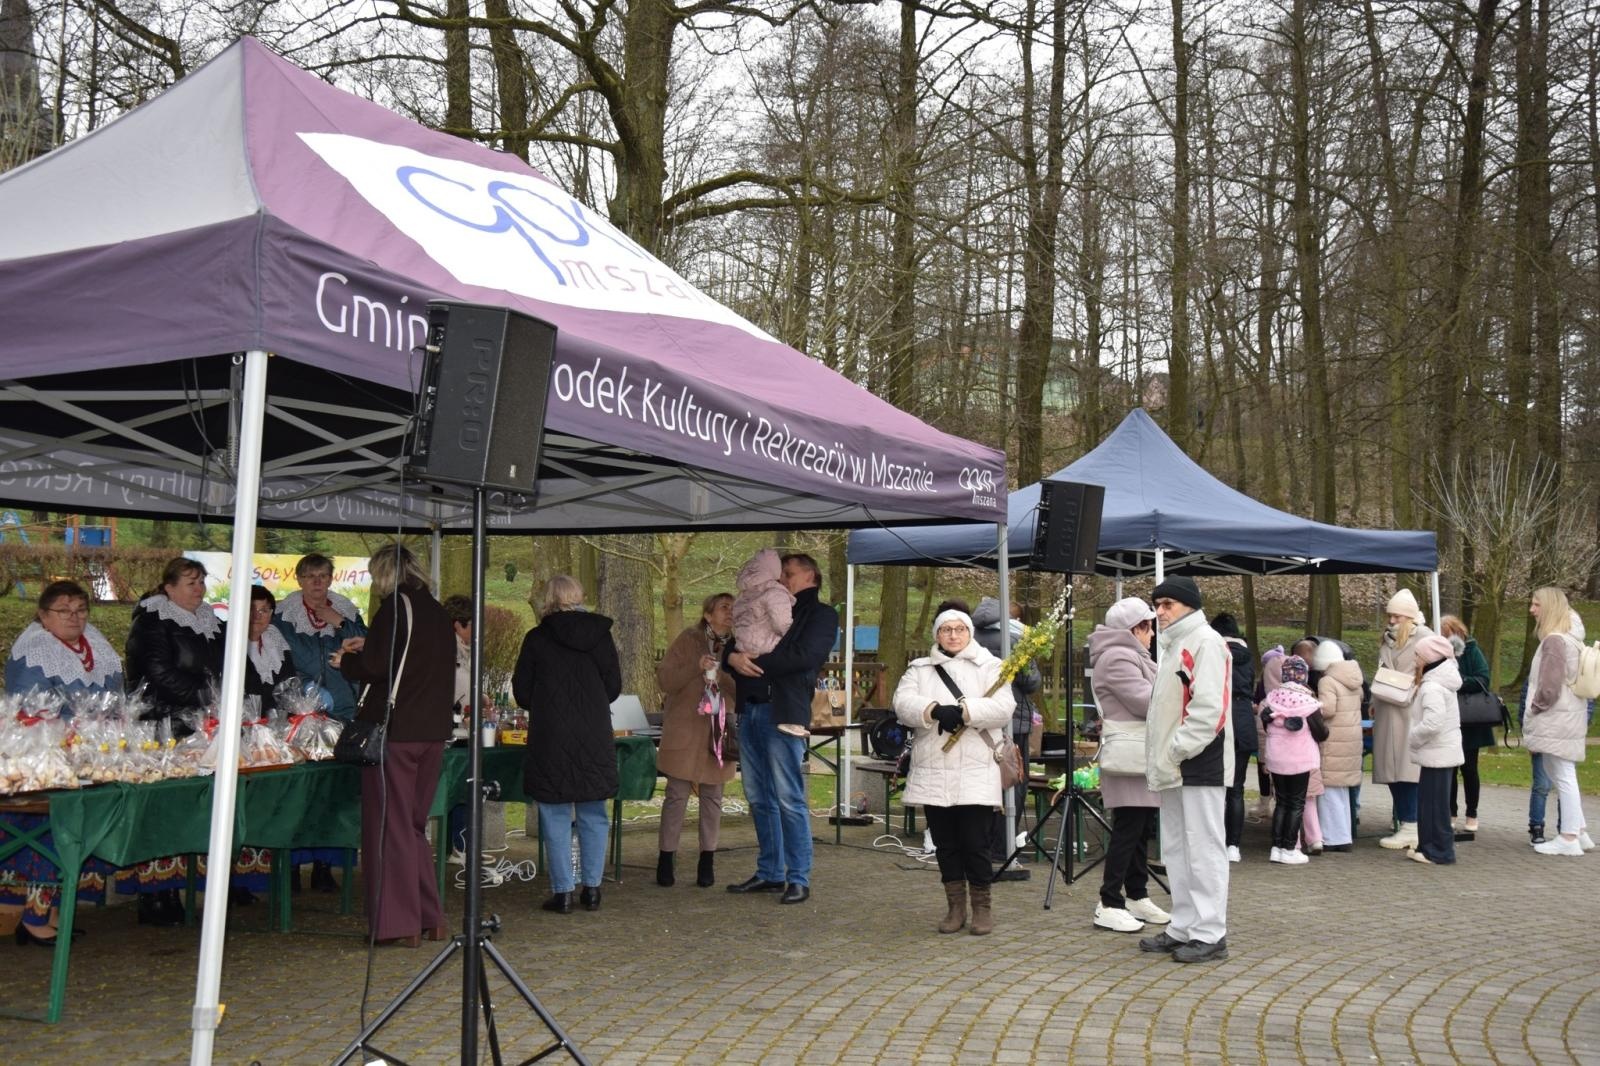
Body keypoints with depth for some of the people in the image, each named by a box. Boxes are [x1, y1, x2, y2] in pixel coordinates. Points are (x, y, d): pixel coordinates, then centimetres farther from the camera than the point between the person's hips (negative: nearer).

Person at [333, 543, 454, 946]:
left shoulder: (396, 607, -10)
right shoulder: (437, 612, 13)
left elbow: (377, 667, -16)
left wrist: (346, 662, 4)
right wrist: (367, 647, 26)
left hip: (395, 732, -7)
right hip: (433, 731, 8)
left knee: (389, 825, 0)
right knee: (414, 823, 17)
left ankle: (398, 924, 2)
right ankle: (429, 918, 18)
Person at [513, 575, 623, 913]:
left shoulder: (537, 638, -3)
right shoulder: (600, 633, 2)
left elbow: (521, 693, 2)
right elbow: (614, 686, 5)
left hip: (551, 739, -2)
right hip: (595, 739, 2)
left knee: (556, 816, 4)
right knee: (594, 815, 11)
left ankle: (562, 892, 4)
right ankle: (592, 889, 12)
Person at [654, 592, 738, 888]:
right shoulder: (688, 640, -2)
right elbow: (664, 680, -5)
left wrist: (722, 674, -16)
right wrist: (696, 668, -19)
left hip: (718, 732, 3)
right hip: (684, 730, -3)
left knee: (712, 796, 7)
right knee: (677, 794, -1)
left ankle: (707, 861, 16)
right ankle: (666, 858, 9)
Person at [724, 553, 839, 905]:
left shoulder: (821, 614, 3)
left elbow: (805, 655, -13)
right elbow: (733, 646, 17)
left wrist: (755, 661, -10)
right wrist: (733, 658, -7)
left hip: (783, 711, -7)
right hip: (750, 710, 7)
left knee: (789, 800, -7)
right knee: (759, 799, 10)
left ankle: (798, 879, -2)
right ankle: (769, 873, 18)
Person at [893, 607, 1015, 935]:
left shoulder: (990, 667, 7)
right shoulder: (919, 669, 13)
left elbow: (1003, 707, -8)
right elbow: (903, 703, -4)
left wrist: (962, 710, -21)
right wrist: (935, 710, -22)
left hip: (976, 773, -3)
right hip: (933, 773, 3)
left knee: (975, 843, -3)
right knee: (945, 844, 8)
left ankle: (982, 908, 11)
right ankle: (955, 907, 19)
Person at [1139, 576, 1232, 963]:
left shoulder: (1205, 642, -11)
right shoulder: (1174, 645, 19)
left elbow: (1209, 707, -21)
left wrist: (1178, 751, -19)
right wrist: (1161, 758, 16)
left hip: (1198, 765, -10)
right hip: (1173, 768, 10)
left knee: (1204, 848, -5)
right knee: (1176, 849, 14)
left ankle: (1210, 934, 0)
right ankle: (1183, 928, 22)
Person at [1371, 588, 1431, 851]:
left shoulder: (1425, 638, -5)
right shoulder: (1387, 640, 18)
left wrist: (1409, 693, -17)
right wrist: (1375, 703, 14)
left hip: (1410, 714, -7)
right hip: (1387, 714, 7)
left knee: (1406, 768, -8)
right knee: (1391, 770, 7)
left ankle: (1411, 828, -5)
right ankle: (1405, 825, 14)